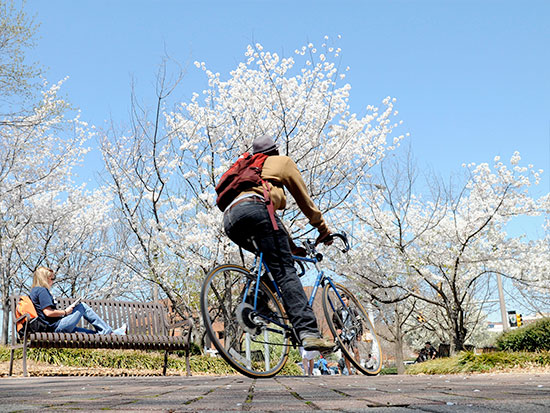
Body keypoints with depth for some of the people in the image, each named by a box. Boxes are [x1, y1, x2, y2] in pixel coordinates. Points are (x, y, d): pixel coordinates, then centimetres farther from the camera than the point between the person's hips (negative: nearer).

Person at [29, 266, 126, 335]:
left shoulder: (34, 291, 20)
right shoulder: (42, 290, -11)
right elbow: (48, 312, -21)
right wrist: (65, 312, -7)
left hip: (51, 329, 10)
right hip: (57, 326, -10)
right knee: (82, 307, 0)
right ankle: (108, 331, 5)